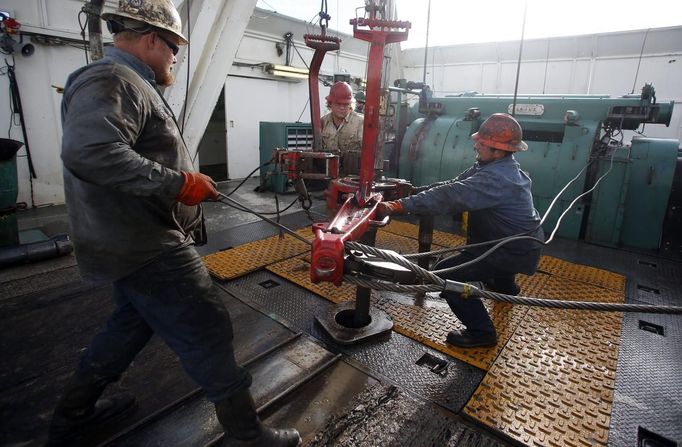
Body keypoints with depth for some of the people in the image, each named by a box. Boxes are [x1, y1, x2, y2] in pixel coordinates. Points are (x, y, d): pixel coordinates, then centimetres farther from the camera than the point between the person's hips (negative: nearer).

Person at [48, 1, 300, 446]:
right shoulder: (111, 81, -16)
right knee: (209, 334, -3)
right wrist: (179, 183, -27)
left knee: (132, 323, 26)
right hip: (147, 247, -11)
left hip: (137, 242, 11)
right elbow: (90, 152, -33)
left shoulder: (130, 85, 18)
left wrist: (188, 185, 23)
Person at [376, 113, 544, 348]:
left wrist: (399, 205, -43)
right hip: (519, 240, 10)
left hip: (514, 252, -10)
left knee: (447, 273, -16)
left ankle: (481, 333, -4)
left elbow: (450, 196, -39)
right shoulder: (502, 166, 2)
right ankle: (504, 284, 60)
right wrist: (416, 190, -10)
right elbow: (455, 184, -1)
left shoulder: (496, 179, -30)